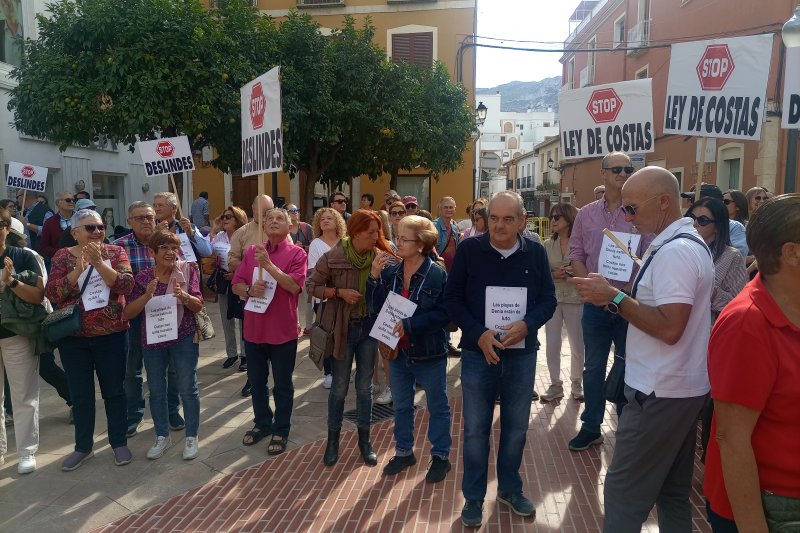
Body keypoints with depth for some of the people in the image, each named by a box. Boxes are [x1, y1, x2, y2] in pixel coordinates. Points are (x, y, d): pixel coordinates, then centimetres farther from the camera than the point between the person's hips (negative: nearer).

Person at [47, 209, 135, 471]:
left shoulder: (115, 252, -2)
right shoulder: (63, 256, 1)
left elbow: (126, 285, -16)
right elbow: (52, 294, -10)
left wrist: (98, 262, -26)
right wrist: (79, 268, -20)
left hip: (111, 335, -1)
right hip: (72, 337, 1)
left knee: (113, 390, 9)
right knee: (80, 395, 12)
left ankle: (119, 442, 25)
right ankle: (83, 446, 28)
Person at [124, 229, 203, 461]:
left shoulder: (188, 270, -5)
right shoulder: (143, 277, -1)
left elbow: (198, 306, -7)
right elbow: (128, 313, -5)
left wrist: (183, 295, -27)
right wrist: (147, 295, -21)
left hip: (183, 338, -2)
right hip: (152, 340, 2)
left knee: (188, 388, 4)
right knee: (156, 391, 13)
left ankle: (191, 437, 20)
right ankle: (162, 437, 31)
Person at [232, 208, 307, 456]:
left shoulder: (297, 253, -7)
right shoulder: (252, 251, 6)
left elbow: (294, 286, -20)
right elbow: (236, 284, 6)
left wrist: (268, 264, -24)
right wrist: (250, 289, -15)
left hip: (283, 329, -4)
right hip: (254, 327, 5)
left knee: (282, 384, 8)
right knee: (256, 380, 18)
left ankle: (281, 431, 23)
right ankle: (262, 423, 37)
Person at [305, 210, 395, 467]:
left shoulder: (379, 257, -5)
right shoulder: (333, 257, -14)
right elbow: (311, 286, -7)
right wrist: (339, 292, -19)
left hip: (369, 327, 3)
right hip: (343, 327, -2)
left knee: (364, 386, 13)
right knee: (339, 387, 9)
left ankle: (364, 439, 28)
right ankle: (333, 439, 28)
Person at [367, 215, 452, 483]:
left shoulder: (437, 274, -16)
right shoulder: (389, 271, -2)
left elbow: (443, 313, -19)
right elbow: (376, 308, -5)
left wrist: (409, 324, -26)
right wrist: (374, 278, -17)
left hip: (429, 352, -5)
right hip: (397, 350, 5)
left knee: (437, 406, 13)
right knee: (401, 405, 20)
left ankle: (441, 456, 31)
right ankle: (404, 451, 38)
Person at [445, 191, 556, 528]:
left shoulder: (536, 253, -2)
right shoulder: (469, 249, -7)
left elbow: (548, 299, 1)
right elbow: (452, 298, -5)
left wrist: (527, 324, -19)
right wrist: (478, 334, -18)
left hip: (522, 354, 2)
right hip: (478, 353, -2)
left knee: (516, 427, 15)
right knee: (475, 428, 8)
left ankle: (510, 489, 37)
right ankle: (473, 497, 26)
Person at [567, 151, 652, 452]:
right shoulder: (586, 214, 4)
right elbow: (576, 256, 7)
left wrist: (628, 290, -17)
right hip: (595, 302, 3)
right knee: (593, 367, 12)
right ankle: (591, 427, 25)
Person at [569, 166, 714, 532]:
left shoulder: (674, 252, -21)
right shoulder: (689, 243, 13)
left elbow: (669, 328, -27)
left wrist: (615, 298, -20)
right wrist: (616, 296, 5)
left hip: (660, 394, -10)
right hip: (683, 388, 10)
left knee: (624, 492, 0)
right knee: (673, 490, 20)